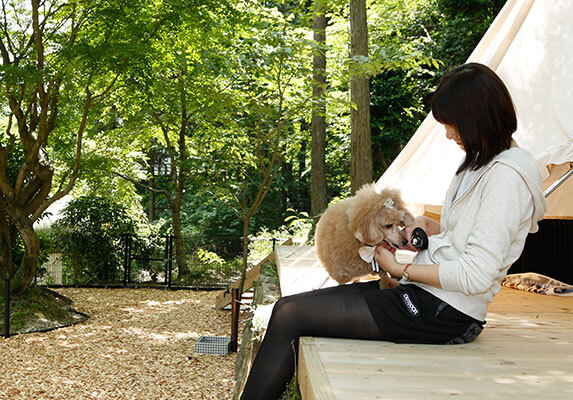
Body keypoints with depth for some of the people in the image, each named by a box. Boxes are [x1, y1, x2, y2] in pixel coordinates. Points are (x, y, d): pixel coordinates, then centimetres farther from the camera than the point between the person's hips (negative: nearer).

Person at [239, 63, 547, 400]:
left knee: (290, 315, -13)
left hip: (443, 315, -10)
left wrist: (400, 269, -10)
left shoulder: (506, 175, -15)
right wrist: (428, 226, 8)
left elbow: (476, 276, -21)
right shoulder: (482, 163, 15)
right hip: (425, 296, 10)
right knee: (291, 308, 3)